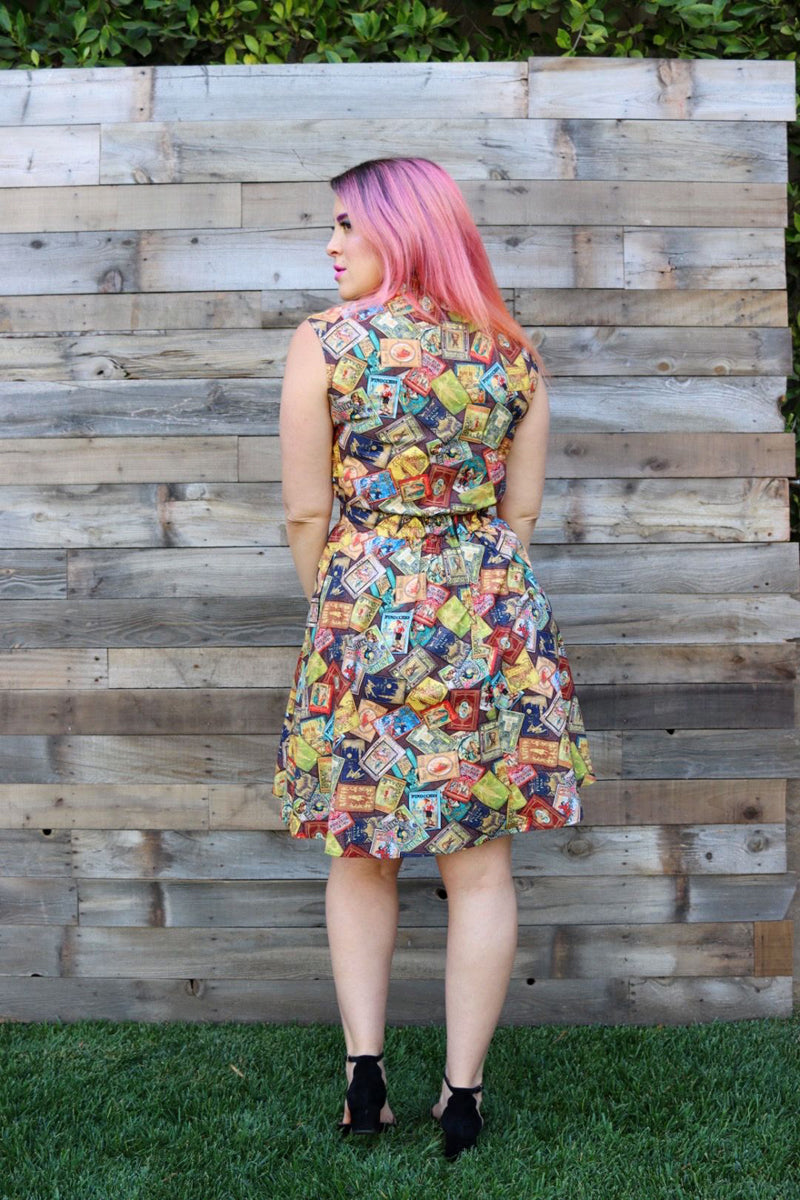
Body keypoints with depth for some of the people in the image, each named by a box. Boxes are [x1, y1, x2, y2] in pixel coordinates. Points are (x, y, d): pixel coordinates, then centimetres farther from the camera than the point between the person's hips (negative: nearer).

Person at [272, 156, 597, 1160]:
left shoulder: (325, 343, -7)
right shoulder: (512, 350, 3)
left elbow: (307, 513, -5)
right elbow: (519, 511, 7)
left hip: (364, 607, -2)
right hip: (493, 613, 2)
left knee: (359, 856, 15)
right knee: (480, 865, 8)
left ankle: (364, 1075, 14)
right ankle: (462, 1095, 14)